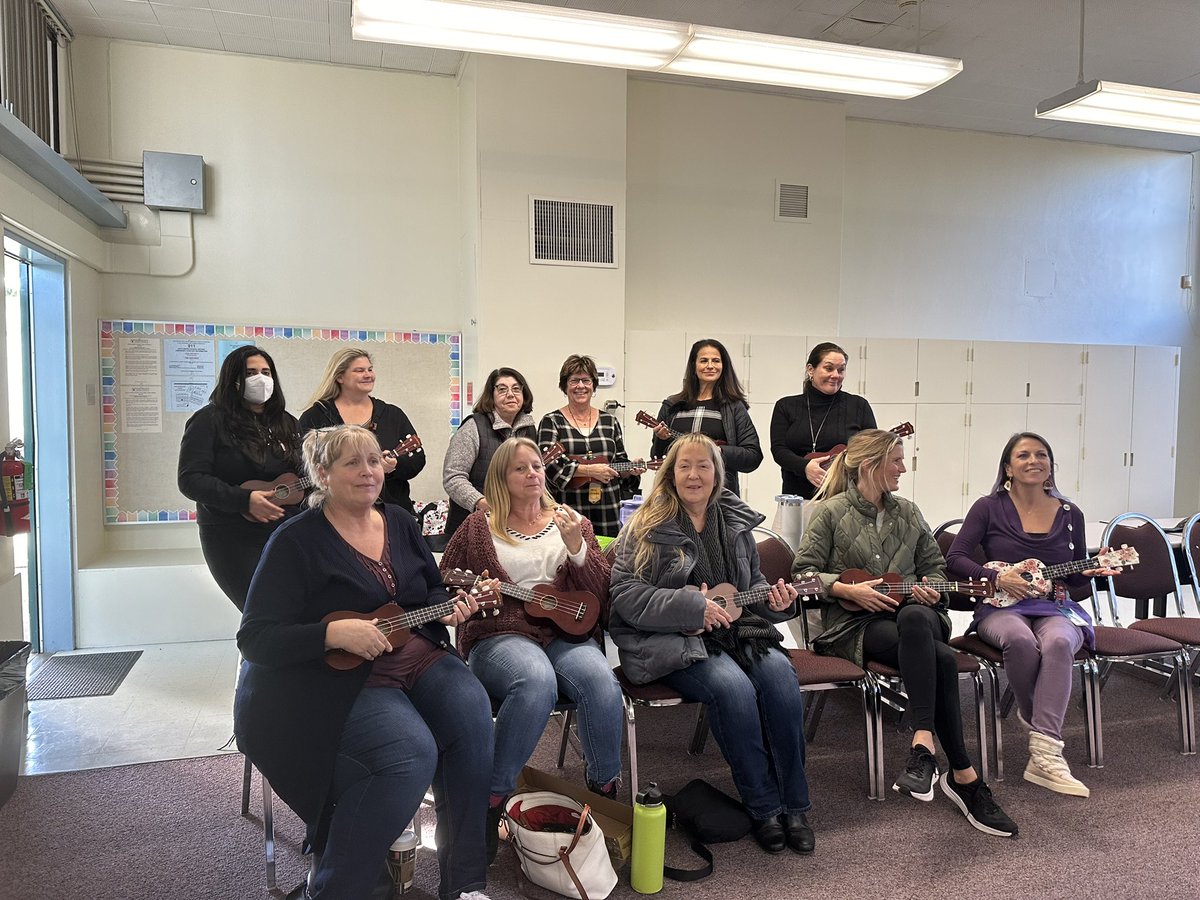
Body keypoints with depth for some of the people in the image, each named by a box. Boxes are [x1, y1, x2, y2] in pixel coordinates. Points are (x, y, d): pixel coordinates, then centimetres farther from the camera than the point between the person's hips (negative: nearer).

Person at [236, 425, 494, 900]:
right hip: (340, 678, -5)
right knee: (413, 753, -29)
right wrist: (334, 633, -26)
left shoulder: (399, 523, 11)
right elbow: (255, 639, -11)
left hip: (418, 658, 6)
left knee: (472, 714, -22)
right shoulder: (296, 541, -7)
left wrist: (448, 611, -4)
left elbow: (432, 591, 20)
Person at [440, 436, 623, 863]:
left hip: (566, 633, 2)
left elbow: (601, 595, 7)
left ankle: (605, 790, -8)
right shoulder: (478, 527, 12)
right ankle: (492, 798, -20)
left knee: (601, 681, -31)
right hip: (499, 636, -2)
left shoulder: (573, 523, 17)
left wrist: (576, 547, -9)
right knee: (538, 681, -37)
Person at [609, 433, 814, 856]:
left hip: (734, 630, 5)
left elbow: (753, 585, 24)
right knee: (732, 686, -31)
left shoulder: (736, 522, 13)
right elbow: (626, 595, -9)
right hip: (670, 642, -4)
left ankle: (794, 806, -11)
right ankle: (764, 809, -12)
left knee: (779, 673, -25)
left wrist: (774, 600, 0)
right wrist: (692, 607, -18)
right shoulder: (646, 526, -2)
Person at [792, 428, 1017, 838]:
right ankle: (964, 776, -30)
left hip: (914, 612, 3)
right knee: (940, 658, -34)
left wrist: (933, 589, 1)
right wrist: (849, 590, -15)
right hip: (855, 622, -3)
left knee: (914, 620, -39)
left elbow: (935, 566, 23)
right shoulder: (831, 512, 2)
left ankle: (923, 746, -40)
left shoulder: (908, 512, 18)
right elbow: (803, 572, -2)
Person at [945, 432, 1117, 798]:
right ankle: (1036, 720, -10)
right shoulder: (989, 508, 3)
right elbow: (954, 559, -3)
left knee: (1059, 642, -35)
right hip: (1002, 607, -2)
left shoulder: (1070, 514, 11)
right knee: (1020, 640, -38)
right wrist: (996, 578, -16)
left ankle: (1044, 754, -37)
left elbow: (1075, 578, 17)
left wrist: (1091, 572, -6)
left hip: (1056, 607, 2)